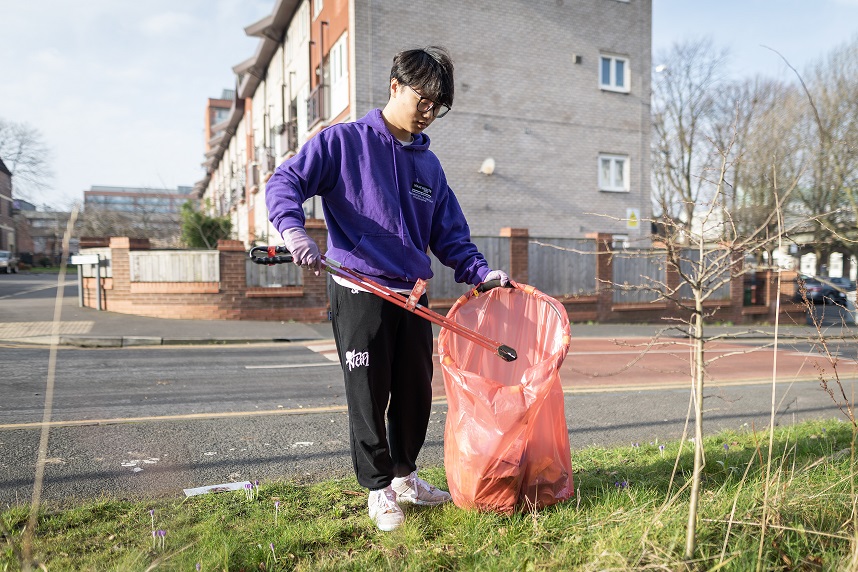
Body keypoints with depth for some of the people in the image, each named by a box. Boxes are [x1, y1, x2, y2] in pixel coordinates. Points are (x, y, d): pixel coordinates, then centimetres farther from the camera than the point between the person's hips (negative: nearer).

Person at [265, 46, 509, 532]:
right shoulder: (344, 141, -2)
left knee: (417, 394, 14)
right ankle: (379, 490, 22)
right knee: (369, 398, 4)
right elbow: (285, 182, -9)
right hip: (359, 295, -5)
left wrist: (482, 272, -1)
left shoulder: (429, 165, 14)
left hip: (413, 297, 6)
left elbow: (450, 235, 13)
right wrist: (294, 229, -28)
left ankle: (404, 476, 35)